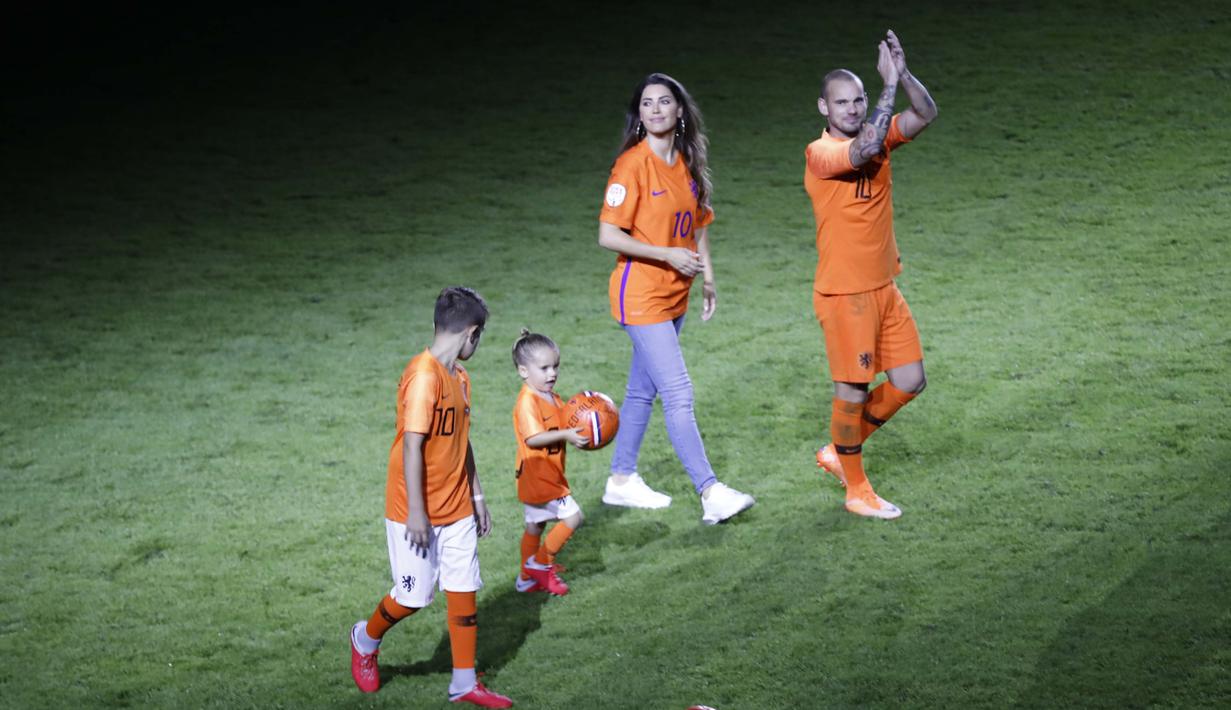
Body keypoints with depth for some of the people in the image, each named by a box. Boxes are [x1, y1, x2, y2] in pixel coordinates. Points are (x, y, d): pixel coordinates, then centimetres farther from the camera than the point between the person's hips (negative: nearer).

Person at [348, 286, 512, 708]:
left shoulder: (459, 376, 8)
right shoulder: (423, 376, -20)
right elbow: (412, 446, -22)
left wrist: (476, 496, 18)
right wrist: (416, 512, -23)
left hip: (456, 511, 8)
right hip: (418, 514, -8)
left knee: (464, 592, 7)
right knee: (413, 597, 2)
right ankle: (366, 640, 30)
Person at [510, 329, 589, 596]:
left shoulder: (553, 398, 10)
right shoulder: (527, 402, -21)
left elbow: (562, 427, 18)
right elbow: (533, 438, -29)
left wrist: (580, 432, -1)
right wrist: (565, 435, -33)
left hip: (548, 476, 10)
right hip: (538, 476, -10)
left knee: (535, 525, 19)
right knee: (572, 516, -11)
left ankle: (528, 578, 31)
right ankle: (542, 562, 1)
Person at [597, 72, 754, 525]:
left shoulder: (687, 163, 7)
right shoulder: (632, 165, -15)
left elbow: (699, 226, 17)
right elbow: (608, 235, -18)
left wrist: (708, 281, 12)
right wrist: (668, 255, -21)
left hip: (674, 295, 7)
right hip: (640, 295, -7)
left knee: (643, 390, 15)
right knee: (678, 395, -10)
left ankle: (622, 480, 26)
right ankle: (710, 493, -11)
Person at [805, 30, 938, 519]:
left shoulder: (879, 135, 4)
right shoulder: (820, 153, -16)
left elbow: (925, 114, -9)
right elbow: (864, 150, -35)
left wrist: (903, 74, -25)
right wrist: (891, 85, -33)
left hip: (884, 290, 7)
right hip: (844, 295, -7)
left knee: (910, 381, 9)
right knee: (853, 391, 0)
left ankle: (839, 451, 28)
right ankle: (857, 492, 15)